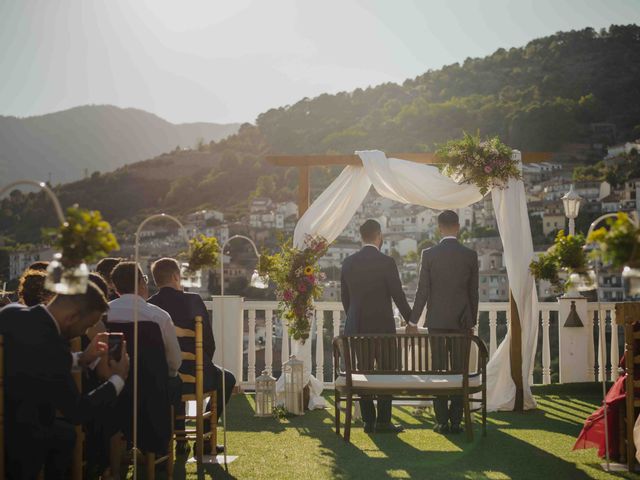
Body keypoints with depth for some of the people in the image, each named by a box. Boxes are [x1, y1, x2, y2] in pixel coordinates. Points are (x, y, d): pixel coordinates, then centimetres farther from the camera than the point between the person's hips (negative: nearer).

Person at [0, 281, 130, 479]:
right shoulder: (49, 345, -28)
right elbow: (77, 412, -16)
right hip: (17, 442, -8)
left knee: (65, 433, 23)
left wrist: (81, 358, 9)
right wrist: (118, 379, -4)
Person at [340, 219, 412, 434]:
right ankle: (383, 421, 2)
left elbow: (345, 297, 10)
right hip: (382, 327, -4)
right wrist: (410, 320, 5)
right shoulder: (386, 262, -10)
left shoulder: (348, 263, 4)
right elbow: (398, 295, -7)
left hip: (356, 328, 4)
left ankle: (368, 421, 10)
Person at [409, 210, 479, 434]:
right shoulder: (470, 255, 1)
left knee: (438, 371, 4)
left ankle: (442, 421, 4)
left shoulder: (429, 254, -3)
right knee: (460, 371, 4)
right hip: (462, 321, 1)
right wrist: (472, 322, 13)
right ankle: (456, 420, 4)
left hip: (437, 321, -1)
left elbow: (422, 291, -3)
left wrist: (413, 321, 4)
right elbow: (473, 292, 4)